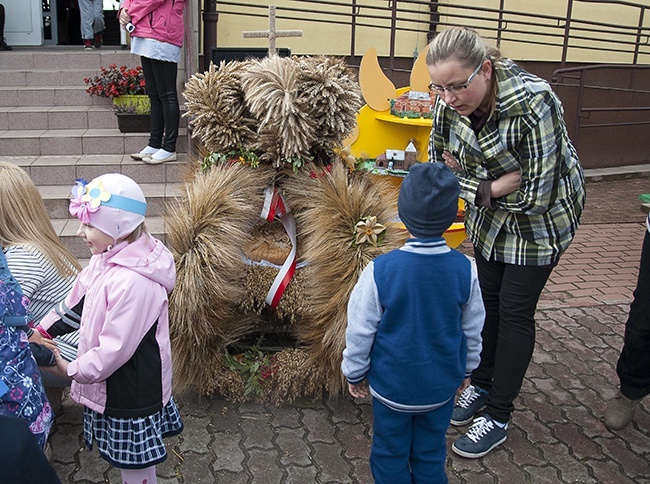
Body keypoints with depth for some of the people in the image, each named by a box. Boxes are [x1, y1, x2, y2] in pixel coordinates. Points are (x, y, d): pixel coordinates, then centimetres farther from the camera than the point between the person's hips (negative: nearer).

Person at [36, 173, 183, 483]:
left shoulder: (133, 282, -33)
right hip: (115, 386, 9)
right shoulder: (105, 262, -2)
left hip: (131, 396, -9)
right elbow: (76, 301, 13)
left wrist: (72, 370, -13)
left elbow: (115, 349, -27)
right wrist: (43, 331, 8)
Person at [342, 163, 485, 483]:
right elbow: (472, 330, 0)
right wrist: (464, 369, 18)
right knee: (431, 451, 21)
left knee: (391, 451, 17)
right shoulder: (464, 269, -14)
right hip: (442, 385, 3)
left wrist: (355, 373, 4)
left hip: (391, 384, -2)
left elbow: (360, 330, -13)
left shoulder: (380, 270, -23)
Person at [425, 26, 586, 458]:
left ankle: (498, 417, 15)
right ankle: (481, 384, 36)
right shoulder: (450, 103, -17)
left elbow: (535, 193, -32)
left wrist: (481, 186, -21)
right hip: (490, 212, 5)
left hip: (541, 217, -5)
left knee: (515, 312, 0)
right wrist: (487, 187, -20)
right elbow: (439, 163, -4)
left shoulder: (533, 102, -35)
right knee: (487, 298, 15)